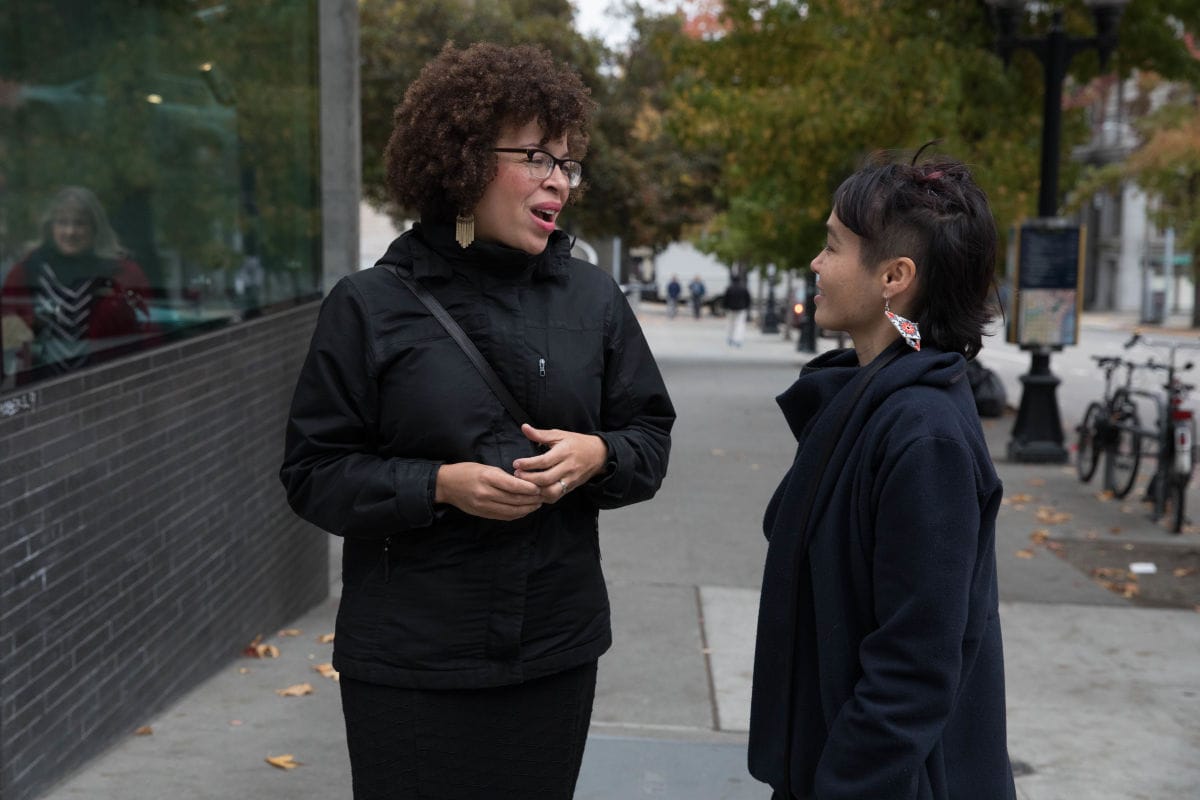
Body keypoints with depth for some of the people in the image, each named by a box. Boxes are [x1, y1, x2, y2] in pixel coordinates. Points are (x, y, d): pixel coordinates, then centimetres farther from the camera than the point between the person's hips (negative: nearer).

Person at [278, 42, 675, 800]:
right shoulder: (370, 307, -6)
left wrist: (597, 455, -12)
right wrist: (439, 485, -19)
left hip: (557, 653, 3)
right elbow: (314, 475, -5)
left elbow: (651, 436, 10)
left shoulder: (594, 298, 3)